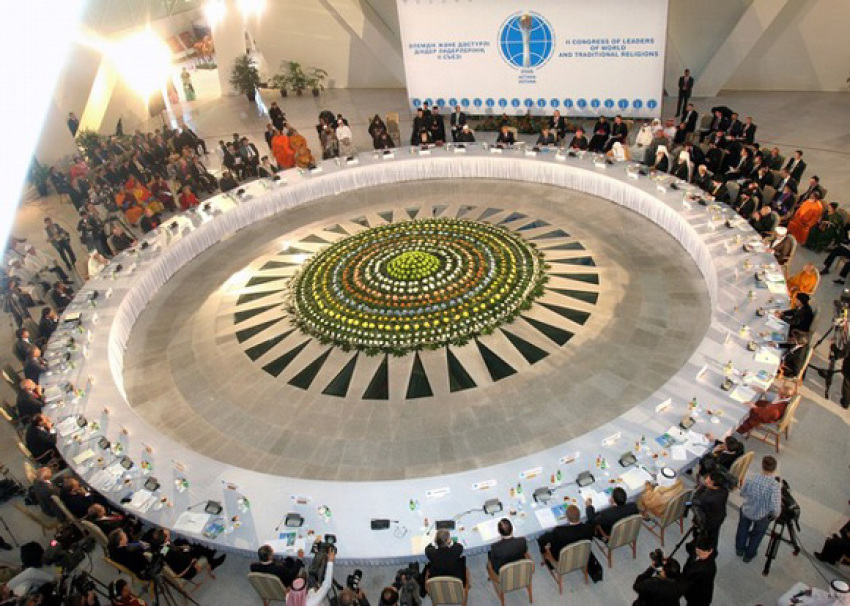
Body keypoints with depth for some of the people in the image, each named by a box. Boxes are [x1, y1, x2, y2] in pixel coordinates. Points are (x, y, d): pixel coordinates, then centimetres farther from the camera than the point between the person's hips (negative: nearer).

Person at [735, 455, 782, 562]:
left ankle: (740, 549, 56)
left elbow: (742, 494, -6)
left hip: (746, 511, 2)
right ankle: (749, 555, 52)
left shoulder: (750, 479, -24)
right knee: (758, 533, 31)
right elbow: (775, 508, -30)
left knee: (743, 527, 34)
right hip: (762, 516, -1)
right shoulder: (775, 486, -32)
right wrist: (775, 514, -8)